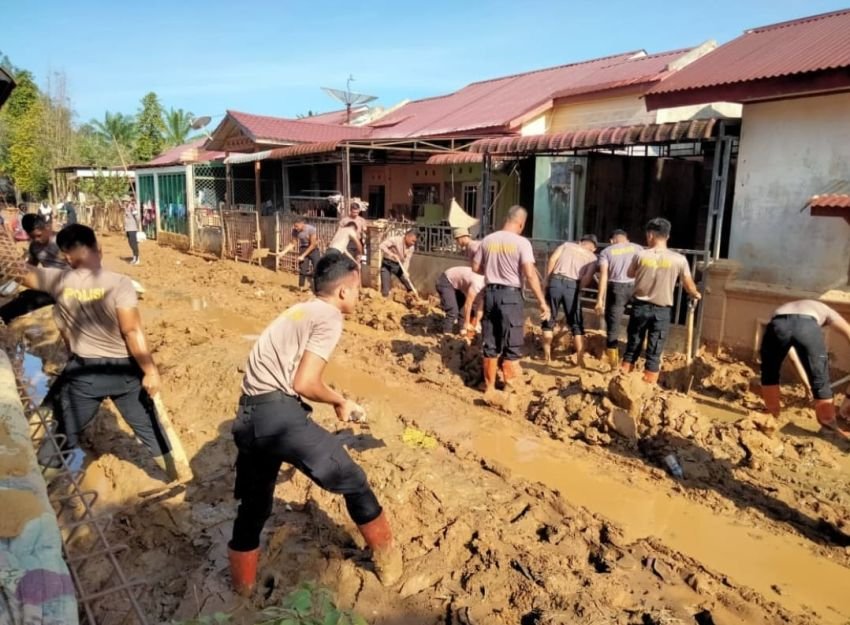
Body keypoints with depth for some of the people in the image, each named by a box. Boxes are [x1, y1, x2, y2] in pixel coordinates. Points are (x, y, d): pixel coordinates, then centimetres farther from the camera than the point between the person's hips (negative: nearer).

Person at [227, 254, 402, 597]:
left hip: (248, 418, 9)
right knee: (352, 482, 9)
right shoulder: (329, 317, -4)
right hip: (279, 415, -9)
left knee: (253, 505, 24)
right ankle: (387, 559, 24)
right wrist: (340, 401, 4)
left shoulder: (298, 311, 21)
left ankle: (242, 586, 39)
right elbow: (304, 383, -13)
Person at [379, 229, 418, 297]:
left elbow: (407, 261, -11)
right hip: (387, 264, -5)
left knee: (410, 287, 5)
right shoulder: (395, 240, -21)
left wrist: (405, 272, -27)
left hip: (398, 266, 5)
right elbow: (382, 246, -29)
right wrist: (392, 254, -37)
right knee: (385, 291, -12)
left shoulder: (411, 247, -5)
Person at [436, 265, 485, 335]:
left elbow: (480, 307, 2)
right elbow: (467, 305, -27)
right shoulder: (477, 285, -32)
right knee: (453, 311, -20)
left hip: (455, 283, 10)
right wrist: (466, 324, -18)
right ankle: (446, 333, -11)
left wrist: (477, 323, 0)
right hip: (445, 282, -10)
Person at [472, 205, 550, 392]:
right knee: (512, 346, 5)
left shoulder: (488, 240, 4)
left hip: (490, 293, 5)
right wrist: (543, 302, -13)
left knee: (490, 345, 13)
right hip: (510, 295, -5)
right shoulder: (521, 242, -10)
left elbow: (476, 268, 10)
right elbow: (530, 274, -17)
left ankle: (489, 387, 22)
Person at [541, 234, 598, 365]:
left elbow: (552, 259, 3)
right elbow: (588, 278, -1)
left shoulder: (567, 245, 20)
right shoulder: (592, 257, 17)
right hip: (572, 286, 0)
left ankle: (547, 355, 14)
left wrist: (547, 281, 8)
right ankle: (580, 359, 9)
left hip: (555, 282, 1)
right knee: (576, 324, 11)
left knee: (549, 320, 13)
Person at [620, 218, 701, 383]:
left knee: (632, 346, 14)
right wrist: (697, 295, 24)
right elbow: (689, 287, 3)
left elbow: (630, 274, 11)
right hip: (662, 311, -1)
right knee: (654, 353, 6)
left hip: (640, 307, 1)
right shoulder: (679, 259, -7)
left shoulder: (641, 255, -7)